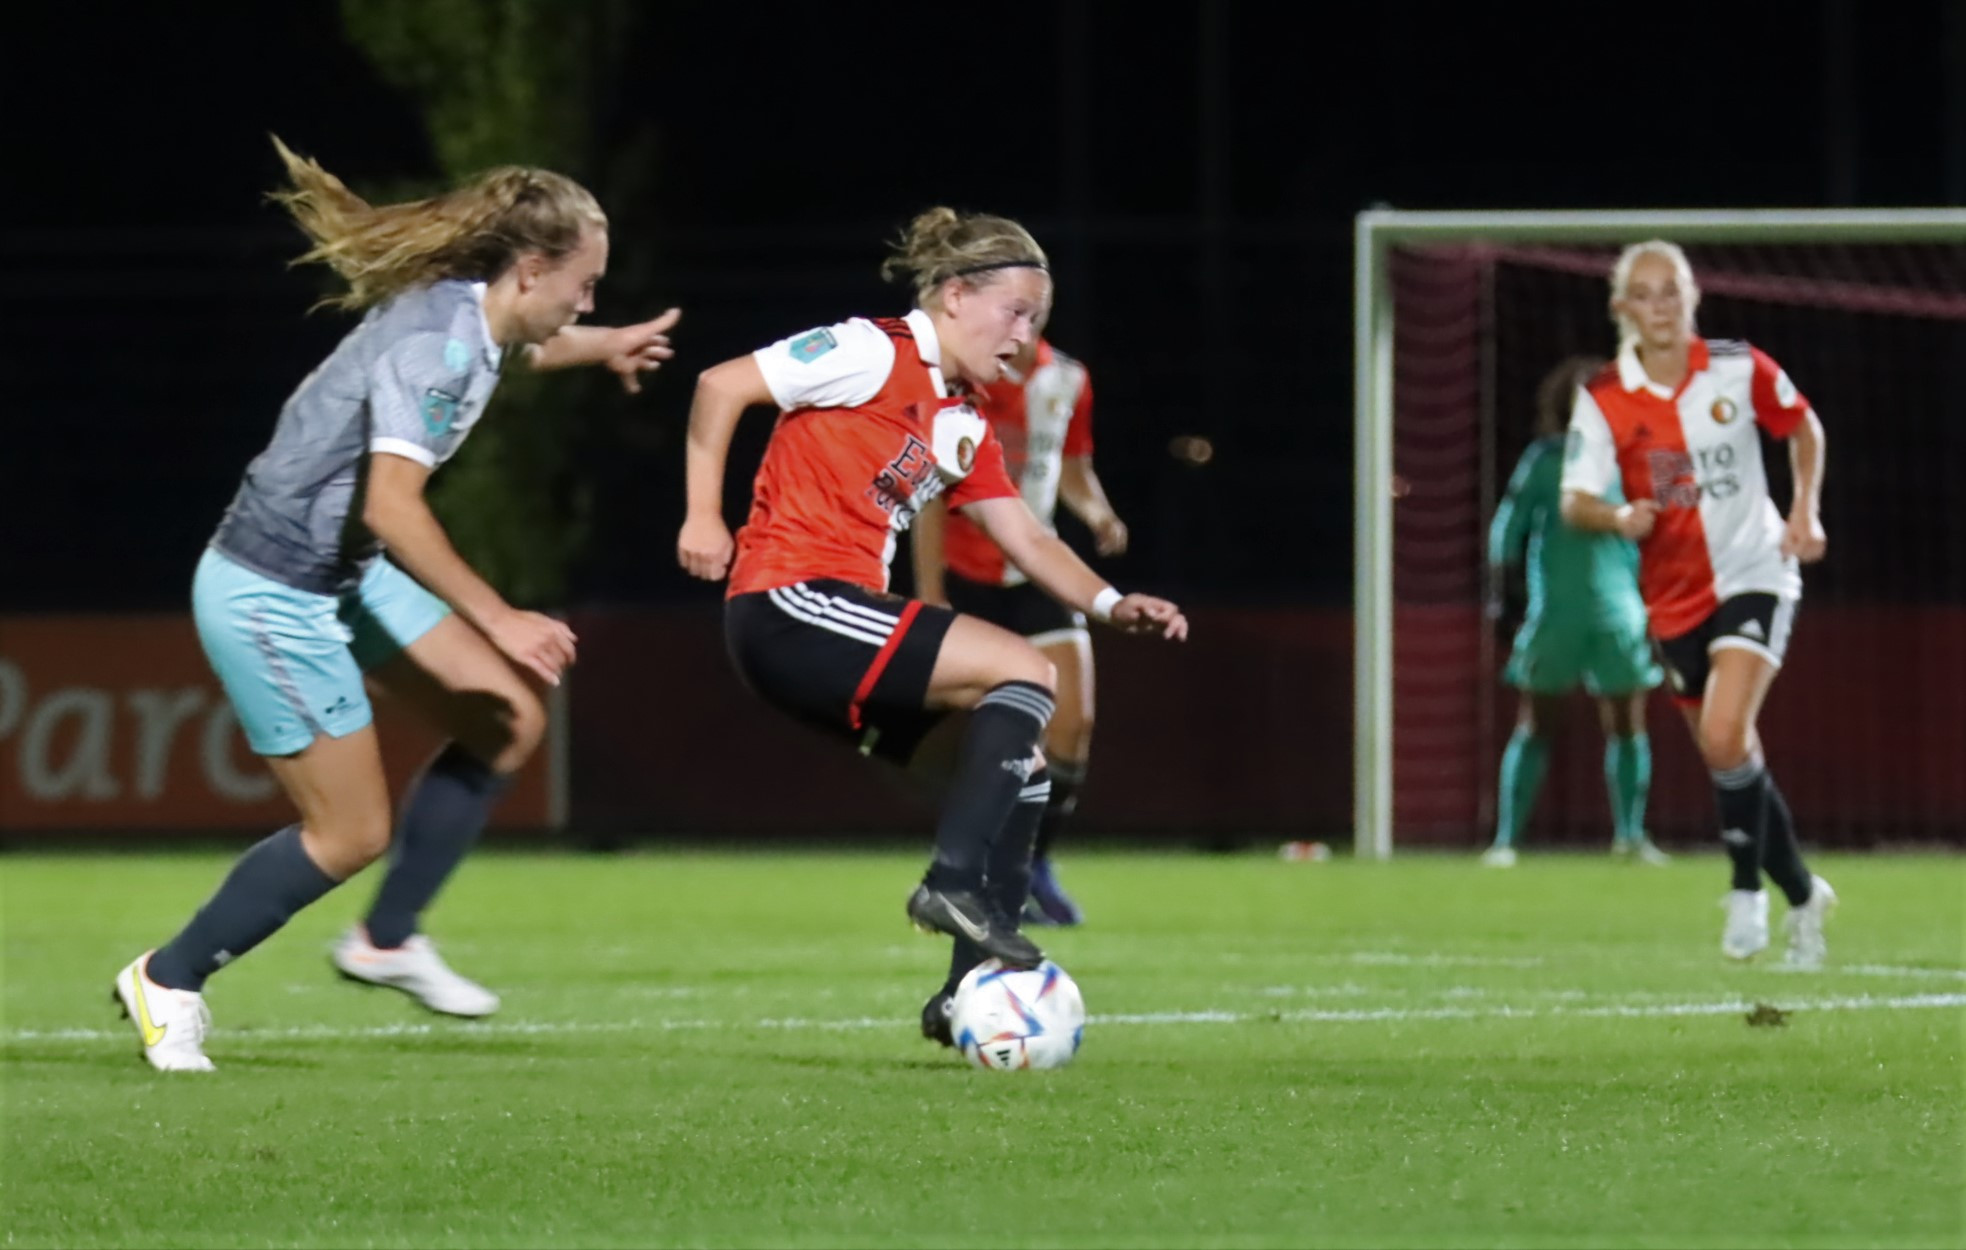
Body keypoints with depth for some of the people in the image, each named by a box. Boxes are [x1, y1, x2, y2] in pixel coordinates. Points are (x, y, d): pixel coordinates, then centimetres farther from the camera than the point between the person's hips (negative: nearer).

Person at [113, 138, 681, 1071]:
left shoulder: (471, 318, 1)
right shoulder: (432, 346, -28)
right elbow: (391, 509, -36)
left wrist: (603, 348, 43)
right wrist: (497, 621, -34)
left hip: (347, 576, 10)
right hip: (269, 596, -10)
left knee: (507, 722, 8)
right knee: (350, 833, -3)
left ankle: (388, 941, 20)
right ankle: (168, 982, 13)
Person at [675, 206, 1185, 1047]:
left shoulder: (965, 424, 19)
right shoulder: (876, 355, -7)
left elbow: (1027, 540, 17)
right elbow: (721, 386, -9)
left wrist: (1111, 605, 1)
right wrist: (705, 516, -13)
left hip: (843, 619, 9)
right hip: (790, 605, -9)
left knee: (1023, 760, 8)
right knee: (1026, 672, -17)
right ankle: (953, 881, -23)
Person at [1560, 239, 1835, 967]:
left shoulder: (1740, 371, -8)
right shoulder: (1603, 400, -8)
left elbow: (1803, 428, 10)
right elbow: (1574, 502, -13)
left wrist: (1805, 510, -2)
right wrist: (1618, 517, -34)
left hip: (1753, 573, -3)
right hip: (1677, 598, 3)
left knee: (1724, 737, -23)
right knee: (1732, 755, 10)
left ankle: (1748, 891, -7)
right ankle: (1803, 895, 29)